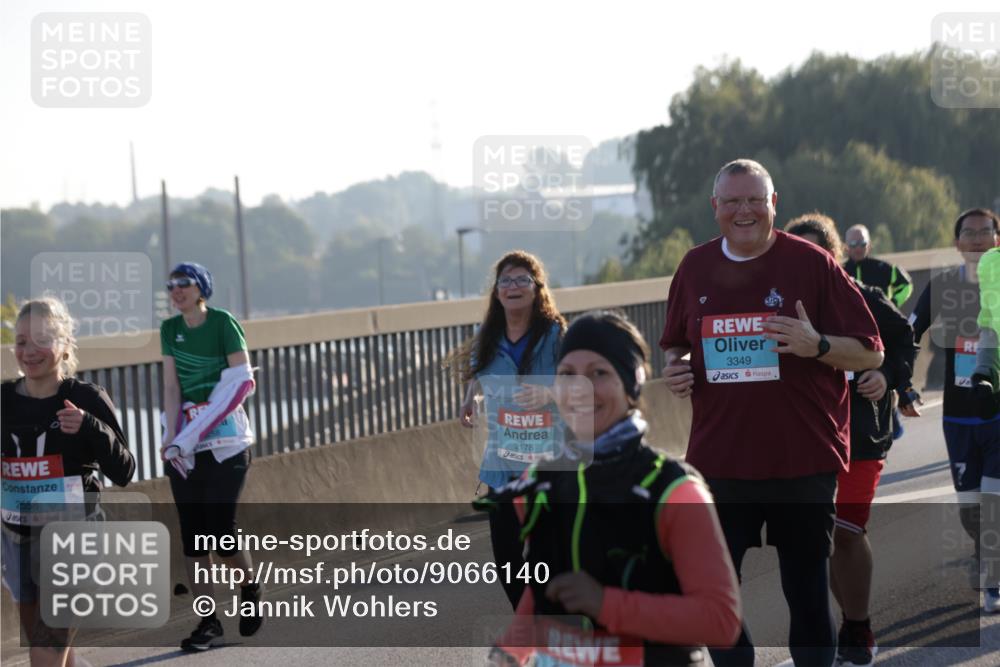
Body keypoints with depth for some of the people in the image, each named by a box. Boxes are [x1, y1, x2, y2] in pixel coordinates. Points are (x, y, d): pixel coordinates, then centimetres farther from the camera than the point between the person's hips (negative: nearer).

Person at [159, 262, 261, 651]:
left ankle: (249, 589, 21)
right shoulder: (170, 329, 9)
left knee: (220, 529, -8)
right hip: (184, 444, 5)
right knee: (192, 534, 1)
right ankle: (208, 621, 6)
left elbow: (241, 382, -11)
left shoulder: (223, 323, -7)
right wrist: (173, 437, -10)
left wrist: (197, 430, -15)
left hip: (224, 440, -5)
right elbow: (171, 386, 4)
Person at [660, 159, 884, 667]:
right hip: (719, 458, 4)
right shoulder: (694, 268, 6)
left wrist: (818, 345, -22)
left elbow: (870, 353, -4)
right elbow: (674, 345, 20)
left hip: (803, 458, -3)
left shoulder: (812, 263, -5)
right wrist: (673, 368, -2)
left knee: (807, 590, 6)